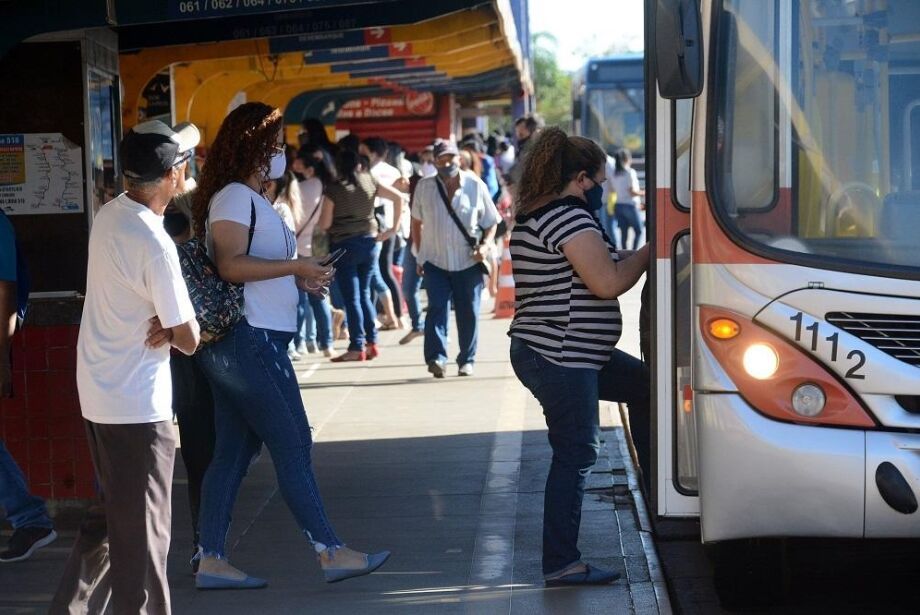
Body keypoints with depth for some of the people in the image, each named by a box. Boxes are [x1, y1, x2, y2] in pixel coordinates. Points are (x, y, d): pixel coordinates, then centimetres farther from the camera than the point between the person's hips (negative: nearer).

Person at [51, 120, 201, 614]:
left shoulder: (107, 216, 2)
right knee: (141, 530, 2)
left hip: (97, 392, 8)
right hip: (138, 405, -8)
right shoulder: (154, 245, -23)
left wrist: (164, 320, -6)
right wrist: (176, 326, 4)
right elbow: (189, 340, -17)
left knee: (113, 512, 21)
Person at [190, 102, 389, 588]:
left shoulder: (250, 198, 18)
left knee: (233, 452, 9)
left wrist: (298, 279, 10)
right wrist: (296, 266, -22)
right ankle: (330, 553, 0)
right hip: (250, 341, -10)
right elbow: (230, 265, -24)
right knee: (293, 446, -5)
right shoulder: (234, 197, -13)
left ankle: (211, 561, 11)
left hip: (244, 345, 10)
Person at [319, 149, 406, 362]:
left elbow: (324, 224, -10)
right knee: (364, 294, 16)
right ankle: (371, 342, 11)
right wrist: (394, 228, 7)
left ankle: (357, 348, -2)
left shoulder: (334, 190, -9)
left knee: (351, 298, -1)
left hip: (344, 245, -5)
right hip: (369, 241, 5)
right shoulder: (370, 183, 3)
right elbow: (398, 197, 3)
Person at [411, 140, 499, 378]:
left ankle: (467, 360, 18)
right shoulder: (425, 187, 1)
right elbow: (416, 222, 14)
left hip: (468, 262, 0)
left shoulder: (475, 186, -3)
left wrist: (485, 245, -12)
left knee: (469, 313, 6)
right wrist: (419, 253, 11)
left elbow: (491, 222, 5)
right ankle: (436, 358, -19)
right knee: (437, 308, -13)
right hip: (436, 262, 0)